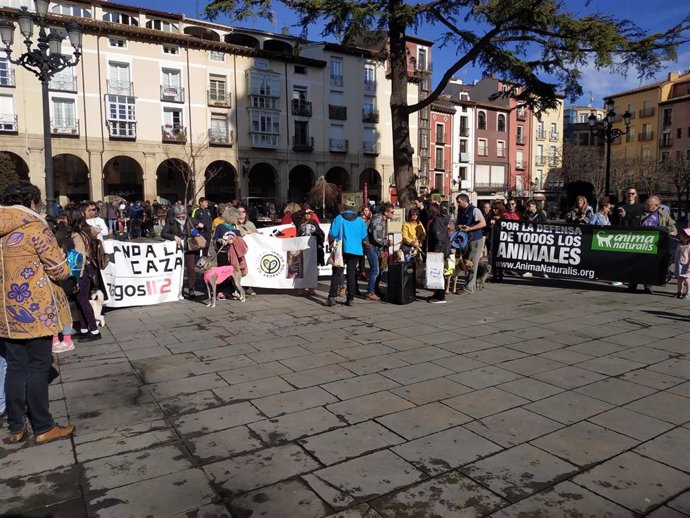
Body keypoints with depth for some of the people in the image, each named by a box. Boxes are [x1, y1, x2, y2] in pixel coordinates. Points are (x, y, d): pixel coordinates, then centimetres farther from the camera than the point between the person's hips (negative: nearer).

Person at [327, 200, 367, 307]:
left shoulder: (339, 218, -5)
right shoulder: (360, 220, 3)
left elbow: (333, 234, -10)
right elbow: (364, 236, 4)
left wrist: (332, 240, 11)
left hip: (342, 249, -2)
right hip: (355, 250, 2)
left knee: (336, 273, 2)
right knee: (352, 274, 8)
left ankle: (332, 297, -4)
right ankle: (350, 299, 9)